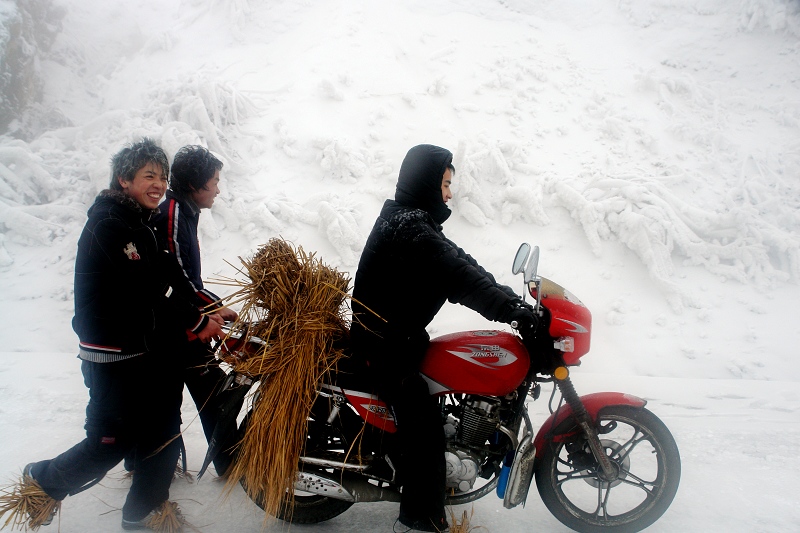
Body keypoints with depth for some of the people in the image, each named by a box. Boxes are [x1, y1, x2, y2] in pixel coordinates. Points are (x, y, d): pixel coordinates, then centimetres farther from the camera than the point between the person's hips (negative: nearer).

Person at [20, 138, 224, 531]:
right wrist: (195, 322, -14)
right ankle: (42, 481, 26)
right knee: (114, 441, -1)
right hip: (113, 355, -9)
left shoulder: (145, 225, 13)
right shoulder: (108, 224, -16)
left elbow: (172, 281, 9)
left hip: (149, 349, 9)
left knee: (162, 429, 13)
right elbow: (142, 292, -21)